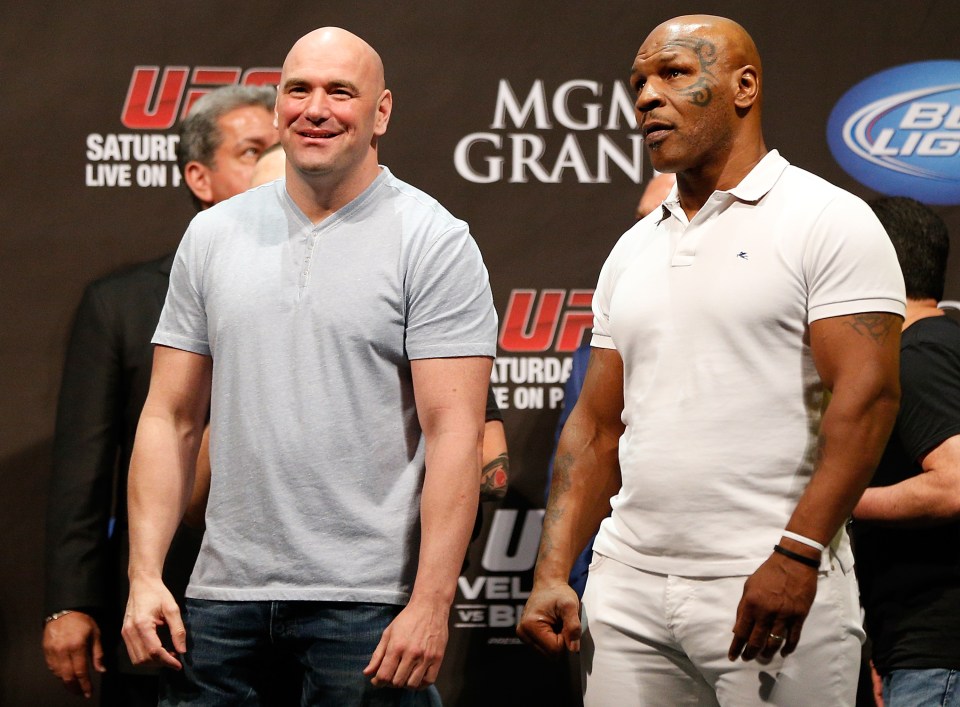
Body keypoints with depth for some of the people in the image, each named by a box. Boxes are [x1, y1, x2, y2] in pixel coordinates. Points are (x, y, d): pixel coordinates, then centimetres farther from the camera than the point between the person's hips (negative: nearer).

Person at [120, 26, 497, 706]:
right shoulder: (211, 236, 10)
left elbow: (454, 432, -9)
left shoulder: (434, 243, -3)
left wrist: (430, 604, -16)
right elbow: (171, 419, 11)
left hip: (369, 600, -4)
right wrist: (145, 575, 1)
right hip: (223, 597, 4)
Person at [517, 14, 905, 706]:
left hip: (775, 588, -5)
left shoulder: (829, 221, -3)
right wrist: (552, 573, 6)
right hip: (628, 590, 6)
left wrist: (796, 555, -20)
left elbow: (866, 396, -12)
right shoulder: (632, 252, 17)